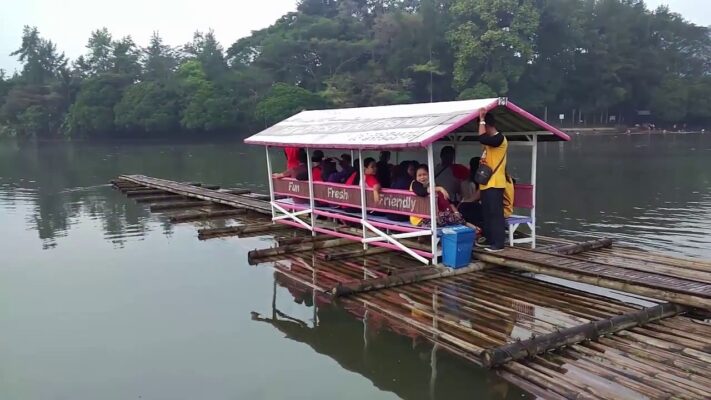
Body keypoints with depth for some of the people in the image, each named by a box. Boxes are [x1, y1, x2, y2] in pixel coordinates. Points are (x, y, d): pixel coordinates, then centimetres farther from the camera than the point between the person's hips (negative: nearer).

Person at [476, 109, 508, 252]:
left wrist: (481, 119, -22)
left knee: (496, 213, -7)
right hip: (486, 183, 10)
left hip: (494, 184, -10)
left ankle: (499, 243, -4)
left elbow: (482, 138, -31)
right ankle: (489, 239, 23)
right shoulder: (490, 140, 18)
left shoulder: (499, 138, -13)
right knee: (487, 213, 14)